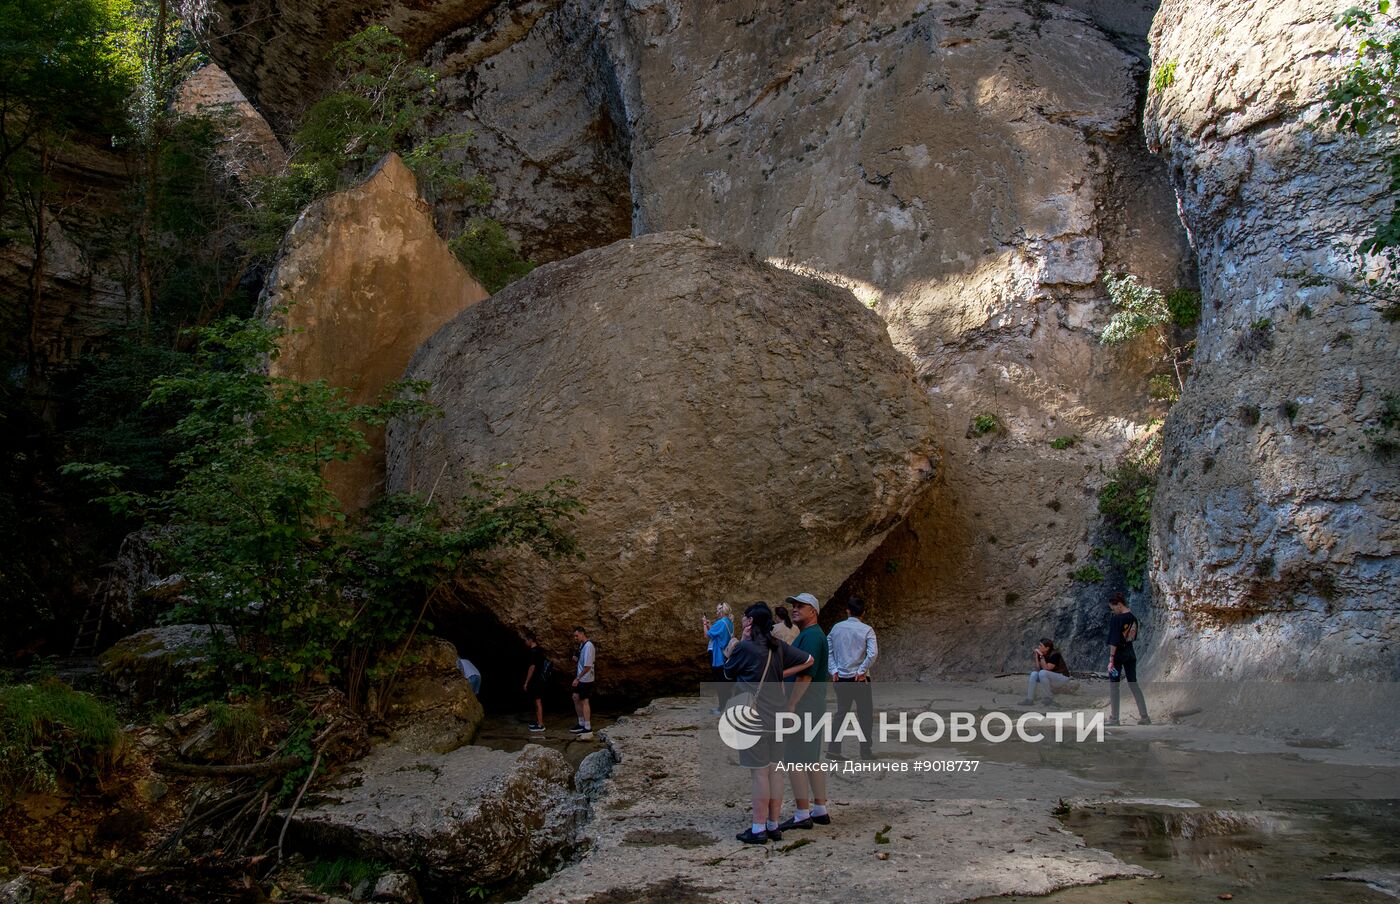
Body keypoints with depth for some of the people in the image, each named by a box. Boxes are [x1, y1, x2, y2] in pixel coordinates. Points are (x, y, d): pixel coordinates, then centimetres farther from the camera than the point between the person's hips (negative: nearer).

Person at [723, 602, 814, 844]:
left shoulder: (744, 647, -13)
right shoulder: (778, 646, 7)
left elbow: (728, 671, 3)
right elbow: (808, 660, 8)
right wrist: (783, 674, 6)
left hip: (753, 718, -7)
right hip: (776, 718, 7)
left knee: (758, 772, -2)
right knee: (773, 770, 12)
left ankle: (758, 829, 3)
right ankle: (773, 825, 19)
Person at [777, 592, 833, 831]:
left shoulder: (810, 636, -16)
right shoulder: (813, 634, 17)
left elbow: (805, 675, -23)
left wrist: (791, 705, -23)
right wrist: (793, 704, 20)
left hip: (803, 706, -11)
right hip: (814, 706, 11)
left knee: (795, 759, -6)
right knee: (812, 759, 15)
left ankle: (802, 815, -3)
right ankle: (820, 810, 21)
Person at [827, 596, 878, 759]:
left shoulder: (836, 628, 3)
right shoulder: (866, 630, -7)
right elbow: (873, 653, -18)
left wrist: (833, 670, 1)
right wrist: (862, 671, -11)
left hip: (840, 677, 4)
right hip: (859, 678, -4)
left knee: (841, 712, 13)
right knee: (865, 714, 7)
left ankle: (834, 748, 7)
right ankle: (865, 750, 8)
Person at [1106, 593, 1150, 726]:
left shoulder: (1116, 619, -16)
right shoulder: (1133, 618, 6)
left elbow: (1114, 641, -18)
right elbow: (1134, 637, 13)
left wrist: (1111, 659, -17)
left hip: (1118, 654, -7)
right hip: (1130, 653, 7)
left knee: (1113, 685, 2)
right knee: (1133, 684, 12)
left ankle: (1113, 719, 3)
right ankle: (1144, 717, 11)